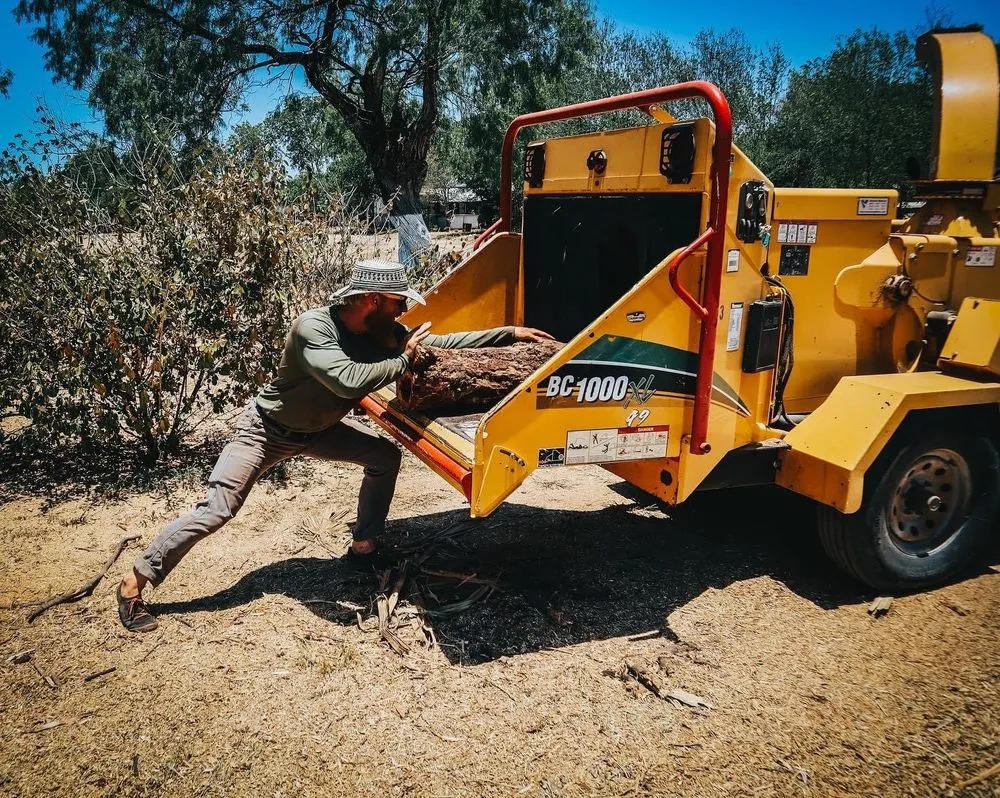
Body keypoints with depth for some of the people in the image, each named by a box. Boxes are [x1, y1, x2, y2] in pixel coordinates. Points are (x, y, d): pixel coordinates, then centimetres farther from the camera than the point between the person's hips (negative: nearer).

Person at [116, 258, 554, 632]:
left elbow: (442, 342, -7)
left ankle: (362, 548, 12)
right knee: (216, 510, -11)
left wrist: (510, 333, -10)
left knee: (385, 456, -2)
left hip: (318, 428, 7)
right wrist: (404, 359, -35)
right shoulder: (313, 326, -35)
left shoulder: (383, 331, -14)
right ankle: (134, 584, 5)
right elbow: (349, 381, -48)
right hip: (268, 427, -6)